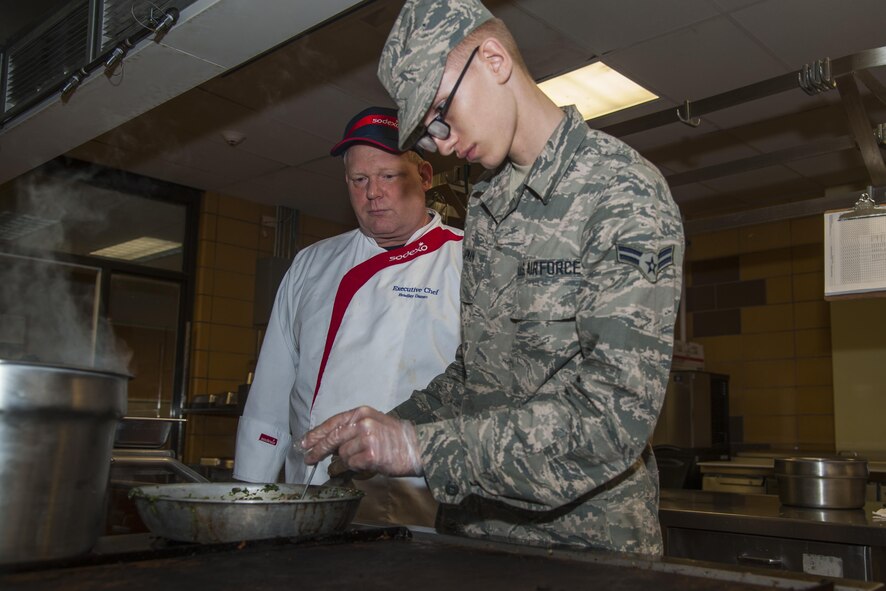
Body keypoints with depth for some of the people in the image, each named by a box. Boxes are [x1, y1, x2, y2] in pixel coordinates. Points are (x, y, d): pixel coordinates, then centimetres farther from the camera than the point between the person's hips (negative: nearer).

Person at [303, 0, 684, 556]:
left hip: (586, 536, -6)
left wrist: (421, 447, -25)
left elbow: (615, 414, -24)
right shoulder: (486, 207, 8)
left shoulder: (626, 192, -16)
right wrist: (391, 425, 1)